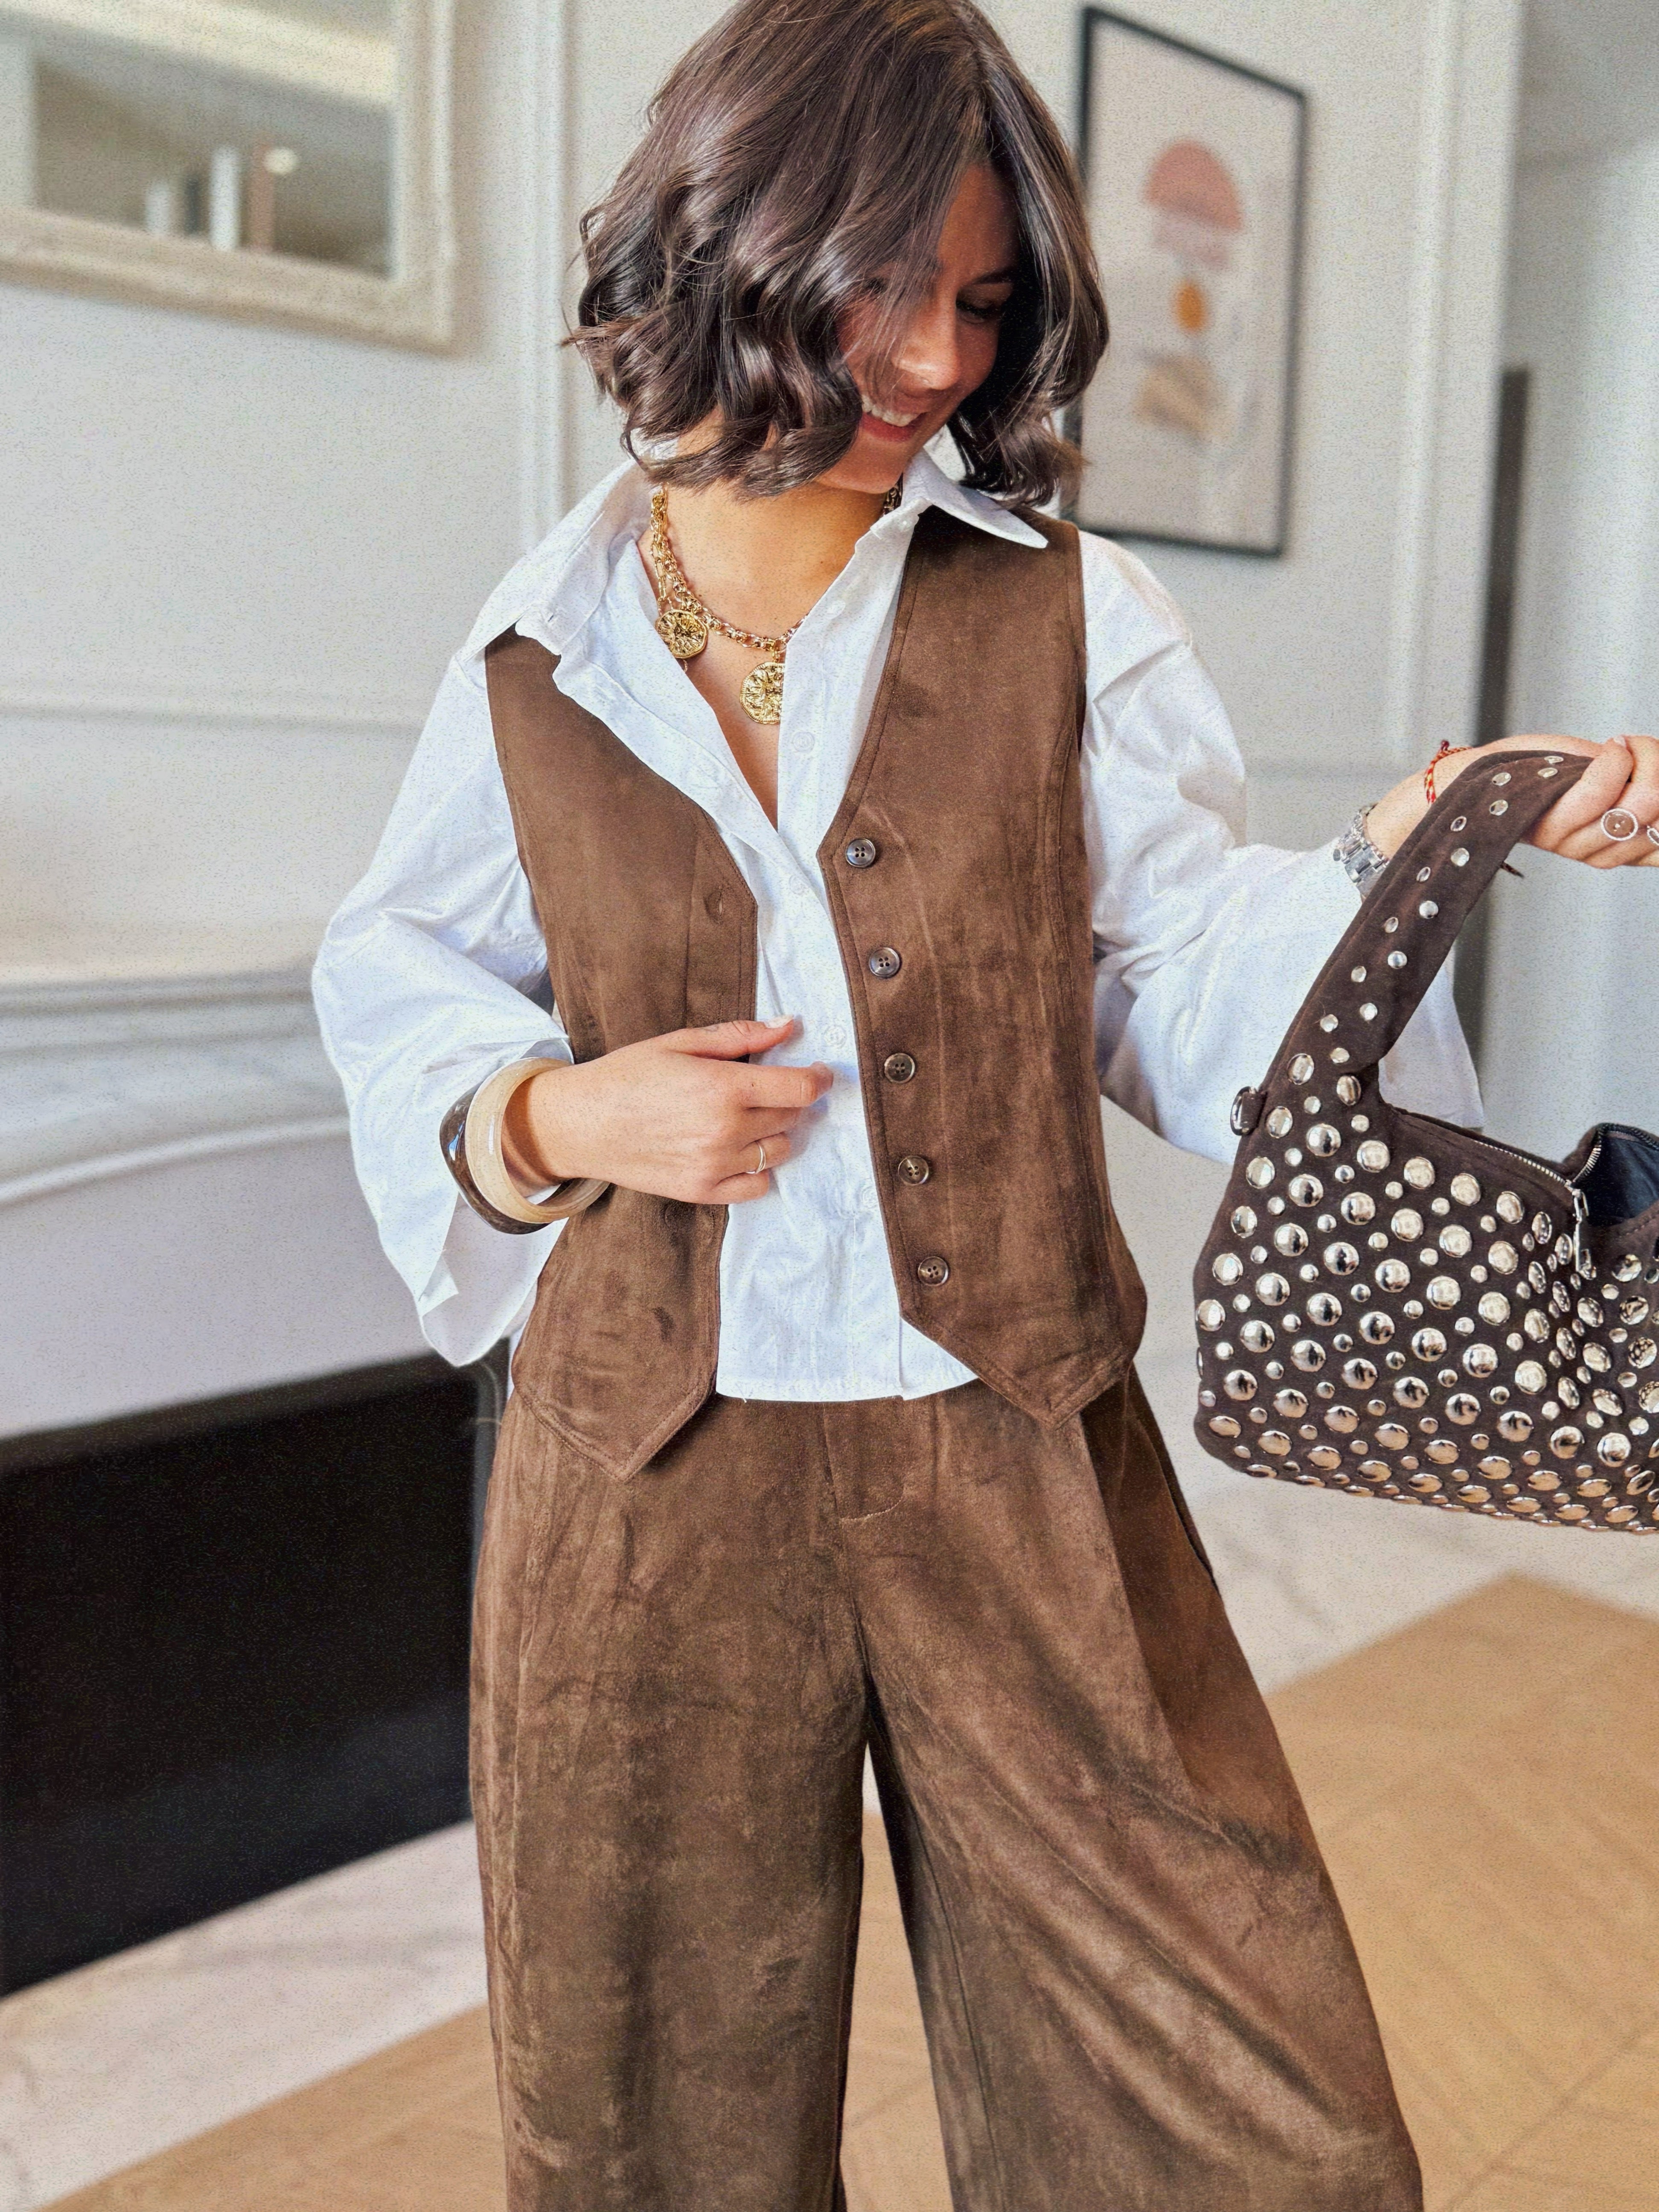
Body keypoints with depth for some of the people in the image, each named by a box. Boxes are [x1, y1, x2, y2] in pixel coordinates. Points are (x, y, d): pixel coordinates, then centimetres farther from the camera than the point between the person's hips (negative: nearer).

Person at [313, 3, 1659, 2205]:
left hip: (1020, 1466, 0)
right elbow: (395, 983, 13)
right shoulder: (535, 664, 4)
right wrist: (554, 1115, -6)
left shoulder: (1068, 617, 2)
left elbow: (1185, 988, -3)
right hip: (652, 1481, 1)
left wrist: (1402, 855, -20)